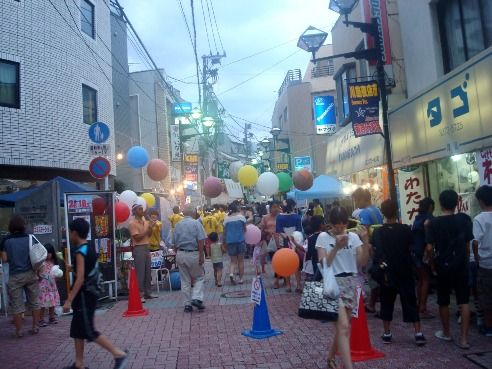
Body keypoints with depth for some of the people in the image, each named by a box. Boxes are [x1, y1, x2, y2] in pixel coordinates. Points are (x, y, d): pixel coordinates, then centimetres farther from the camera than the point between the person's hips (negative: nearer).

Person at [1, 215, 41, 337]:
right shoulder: (29, 238, -1)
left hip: (15, 276, -1)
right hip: (30, 273, 2)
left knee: (16, 304, 7)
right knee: (34, 301, 12)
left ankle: (19, 331, 12)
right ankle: (35, 327, 18)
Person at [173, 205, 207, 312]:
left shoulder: (178, 225, 8)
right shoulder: (196, 223, -6)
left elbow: (174, 243, 12)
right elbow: (201, 241, -14)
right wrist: (201, 255, -11)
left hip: (180, 254, 4)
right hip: (193, 254, -4)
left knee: (185, 280, 11)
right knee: (199, 277, 12)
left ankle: (187, 304, 14)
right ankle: (196, 298, -4)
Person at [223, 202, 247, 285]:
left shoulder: (226, 219, 3)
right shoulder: (241, 217, -5)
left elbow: (225, 232, 7)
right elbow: (245, 229, 2)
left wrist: (225, 243, 16)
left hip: (230, 241, 2)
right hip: (240, 240, -2)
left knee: (233, 261, 10)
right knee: (241, 260, 10)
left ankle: (231, 273, -17)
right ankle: (240, 279, 13)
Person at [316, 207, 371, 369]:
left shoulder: (353, 236, 4)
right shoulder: (323, 237, -4)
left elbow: (362, 262, -1)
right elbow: (323, 264, -11)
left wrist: (366, 242, -14)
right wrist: (336, 247, -22)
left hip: (351, 283, 4)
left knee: (342, 326, 12)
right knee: (344, 327, -13)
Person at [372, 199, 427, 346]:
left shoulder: (377, 232, -8)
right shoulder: (406, 229, -9)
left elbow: (375, 253, -9)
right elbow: (411, 248, 0)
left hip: (386, 273, 0)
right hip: (405, 272, 0)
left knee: (386, 303, 10)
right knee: (410, 302, 8)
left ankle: (387, 334, 14)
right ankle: (418, 333, 7)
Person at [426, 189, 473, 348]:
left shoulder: (434, 223, -11)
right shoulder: (465, 219, -4)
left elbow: (429, 248, -14)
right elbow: (468, 245, 2)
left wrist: (432, 261, 6)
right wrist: (466, 260, 16)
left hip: (443, 266, -2)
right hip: (461, 265, 2)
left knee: (443, 301, 13)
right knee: (463, 301, 6)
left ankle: (446, 333, 28)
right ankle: (464, 338, 3)